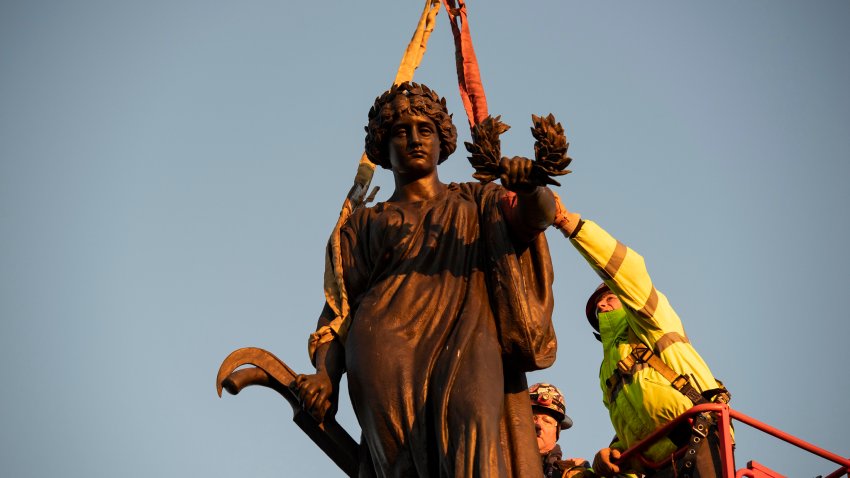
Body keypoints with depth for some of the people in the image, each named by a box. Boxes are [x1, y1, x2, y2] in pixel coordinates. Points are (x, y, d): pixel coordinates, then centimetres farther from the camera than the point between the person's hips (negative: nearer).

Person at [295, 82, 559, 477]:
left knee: (471, 415, -34)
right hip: (389, 341, 1)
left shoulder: (475, 203, 27)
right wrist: (326, 374, -4)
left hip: (466, 336, -1)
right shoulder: (364, 225, 26)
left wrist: (529, 190, -18)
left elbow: (536, 216, 7)